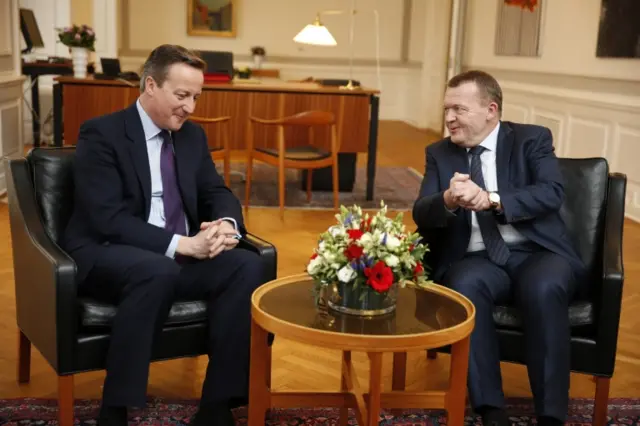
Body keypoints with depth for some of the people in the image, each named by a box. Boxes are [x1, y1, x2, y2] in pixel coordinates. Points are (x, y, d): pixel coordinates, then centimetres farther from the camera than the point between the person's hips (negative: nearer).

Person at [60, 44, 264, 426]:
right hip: (109, 256, -6)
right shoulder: (101, 134, -9)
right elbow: (108, 219, -19)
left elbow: (217, 193, 11)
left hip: (180, 256, 6)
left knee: (247, 266, -20)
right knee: (158, 271, -38)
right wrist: (180, 243, -28)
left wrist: (227, 224, -15)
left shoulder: (193, 135, 11)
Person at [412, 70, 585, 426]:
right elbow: (421, 214, 0)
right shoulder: (439, 153, 11)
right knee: (464, 285, -32)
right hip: (478, 260, 2)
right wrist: (448, 200, -25)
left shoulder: (533, 139, 4)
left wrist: (492, 200, -29)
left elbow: (553, 192, -13)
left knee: (543, 289, -34)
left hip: (537, 253, -2)